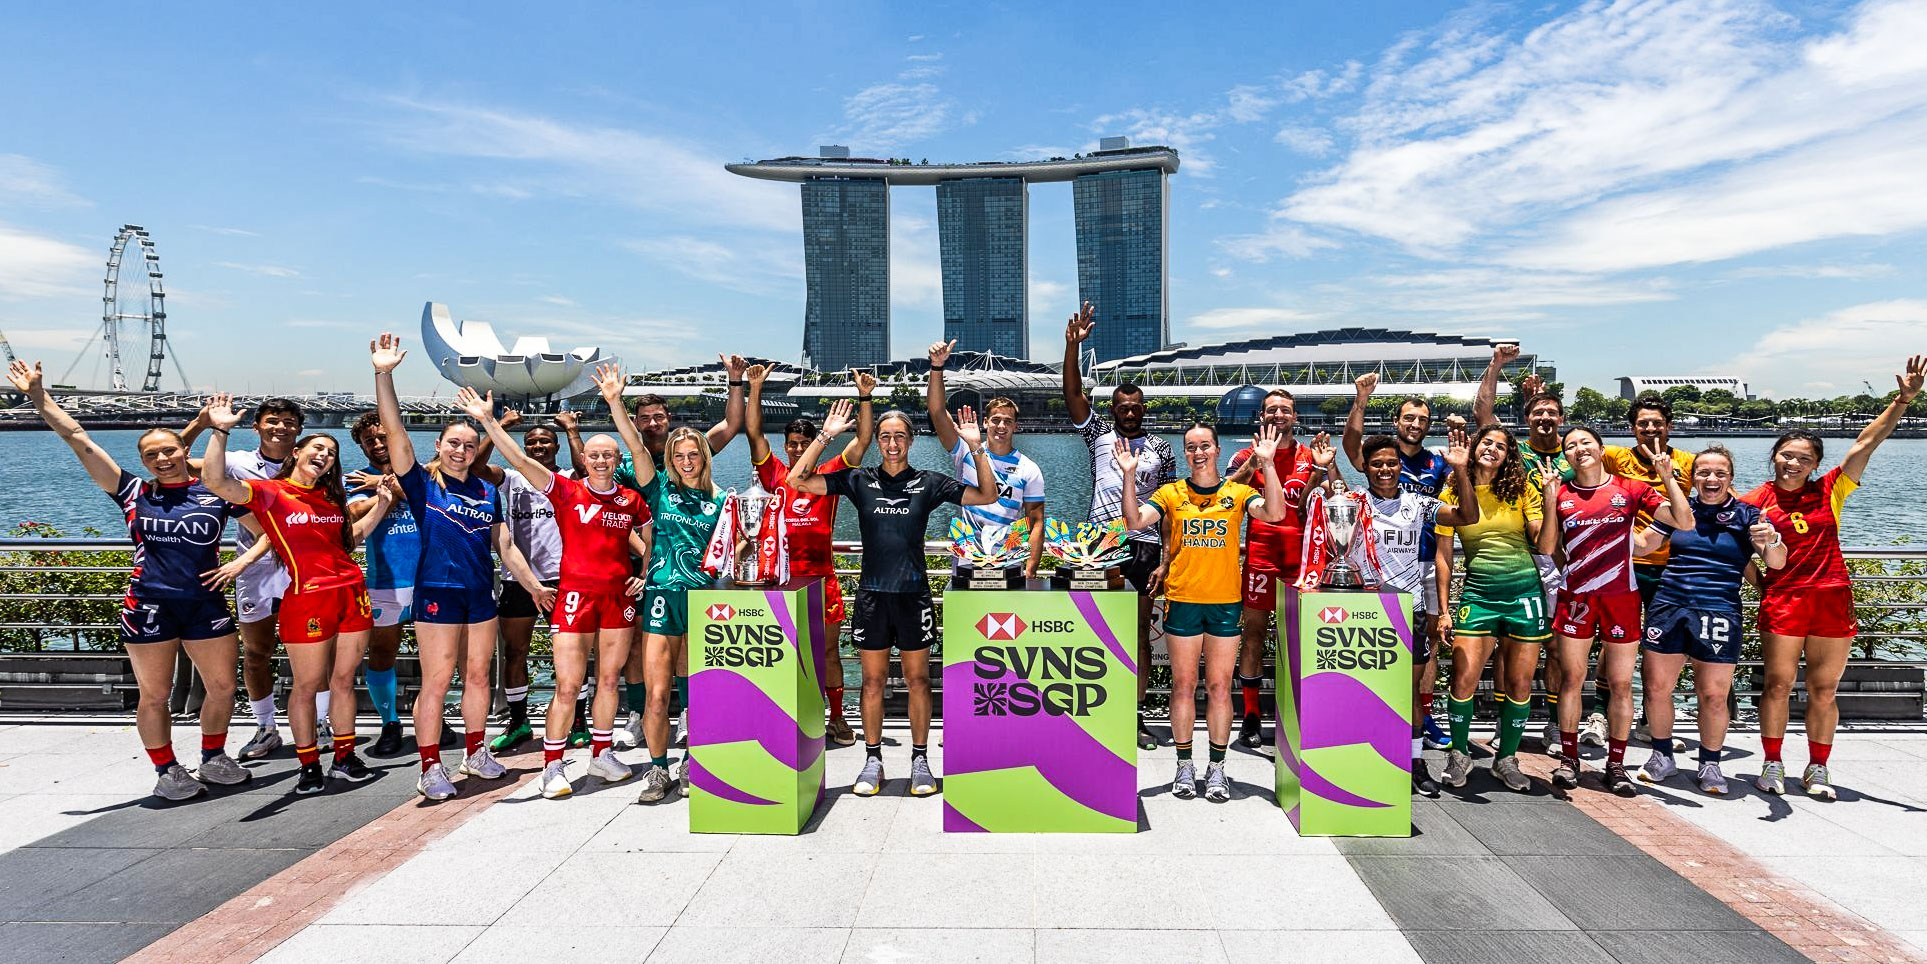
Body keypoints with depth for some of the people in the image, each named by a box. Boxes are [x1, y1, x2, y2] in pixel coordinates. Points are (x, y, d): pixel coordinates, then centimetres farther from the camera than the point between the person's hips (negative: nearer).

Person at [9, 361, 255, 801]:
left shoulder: (216, 492, 2)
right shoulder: (133, 492, 3)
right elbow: (79, 441, -1)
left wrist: (240, 563, -5)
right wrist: (39, 397, -6)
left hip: (206, 603, 1)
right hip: (148, 605, 0)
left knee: (222, 687, 5)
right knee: (154, 695, 5)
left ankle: (213, 759, 27)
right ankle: (167, 771, 21)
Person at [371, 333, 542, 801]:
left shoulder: (487, 491, 9)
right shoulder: (422, 483, -2)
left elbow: (505, 545, 14)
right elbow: (395, 432, -15)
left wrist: (536, 586, 13)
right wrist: (383, 374, -25)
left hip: (481, 593, 5)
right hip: (437, 591, -4)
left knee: (478, 676, 12)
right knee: (436, 681, -2)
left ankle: (476, 753, 27)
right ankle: (430, 769, 6)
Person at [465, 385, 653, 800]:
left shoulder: (632, 500, 7)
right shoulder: (566, 491, -2)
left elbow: (650, 543, 22)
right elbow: (519, 460, -11)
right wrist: (488, 421, -20)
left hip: (619, 596, 3)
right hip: (575, 595, -3)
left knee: (609, 678, 12)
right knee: (568, 685, -3)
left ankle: (602, 755, 27)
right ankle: (552, 768, 9)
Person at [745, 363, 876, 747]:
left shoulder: (829, 475, 5)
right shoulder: (775, 474, 6)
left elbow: (862, 440, 1)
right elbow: (753, 433, 0)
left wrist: (864, 397, -8)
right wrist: (755, 389, -7)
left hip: (822, 577, 0)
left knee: (829, 651, 8)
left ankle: (837, 718, 18)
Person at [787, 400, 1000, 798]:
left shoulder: (928, 482, 3)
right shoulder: (859, 480, 4)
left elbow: (987, 496, 1)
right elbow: (797, 480, -1)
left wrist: (977, 448, -10)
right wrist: (825, 436, -8)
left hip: (913, 593, 0)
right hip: (872, 593, 1)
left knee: (917, 679, 6)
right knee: (873, 680, 7)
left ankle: (920, 762, 17)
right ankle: (872, 762, 19)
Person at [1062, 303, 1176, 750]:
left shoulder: (1160, 449, 10)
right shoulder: (1099, 433, 10)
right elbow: (1073, 395, -3)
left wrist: (1167, 560, -2)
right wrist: (1073, 345, -14)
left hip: (1144, 545, 1)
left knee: (1140, 632, 4)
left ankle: (1135, 715, 11)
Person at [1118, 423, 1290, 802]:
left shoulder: (1238, 493, 4)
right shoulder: (1170, 493, 6)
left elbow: (1274, 513, -12)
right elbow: (1135, 521, -6)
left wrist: (1268, 464, -20)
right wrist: (1129, 475, -17)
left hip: (1226, 602, 0)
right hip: (1182, 600, 0)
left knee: (1219, 686, 4)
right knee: (1183, 684, 5)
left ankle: (1216, 769, 14)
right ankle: (1184, 766, 16)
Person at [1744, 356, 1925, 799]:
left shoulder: (1830, 491, 5)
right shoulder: (1758, 499, 1)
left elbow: (1867, 442, -1)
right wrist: (1757, 582, 1)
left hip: (1832, 599, 2)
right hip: (1782, 600, -2)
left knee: (1823, 691, 7)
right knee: (1778, 685, 1)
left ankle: (1818, 770, 20)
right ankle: (1773, 766, 14)